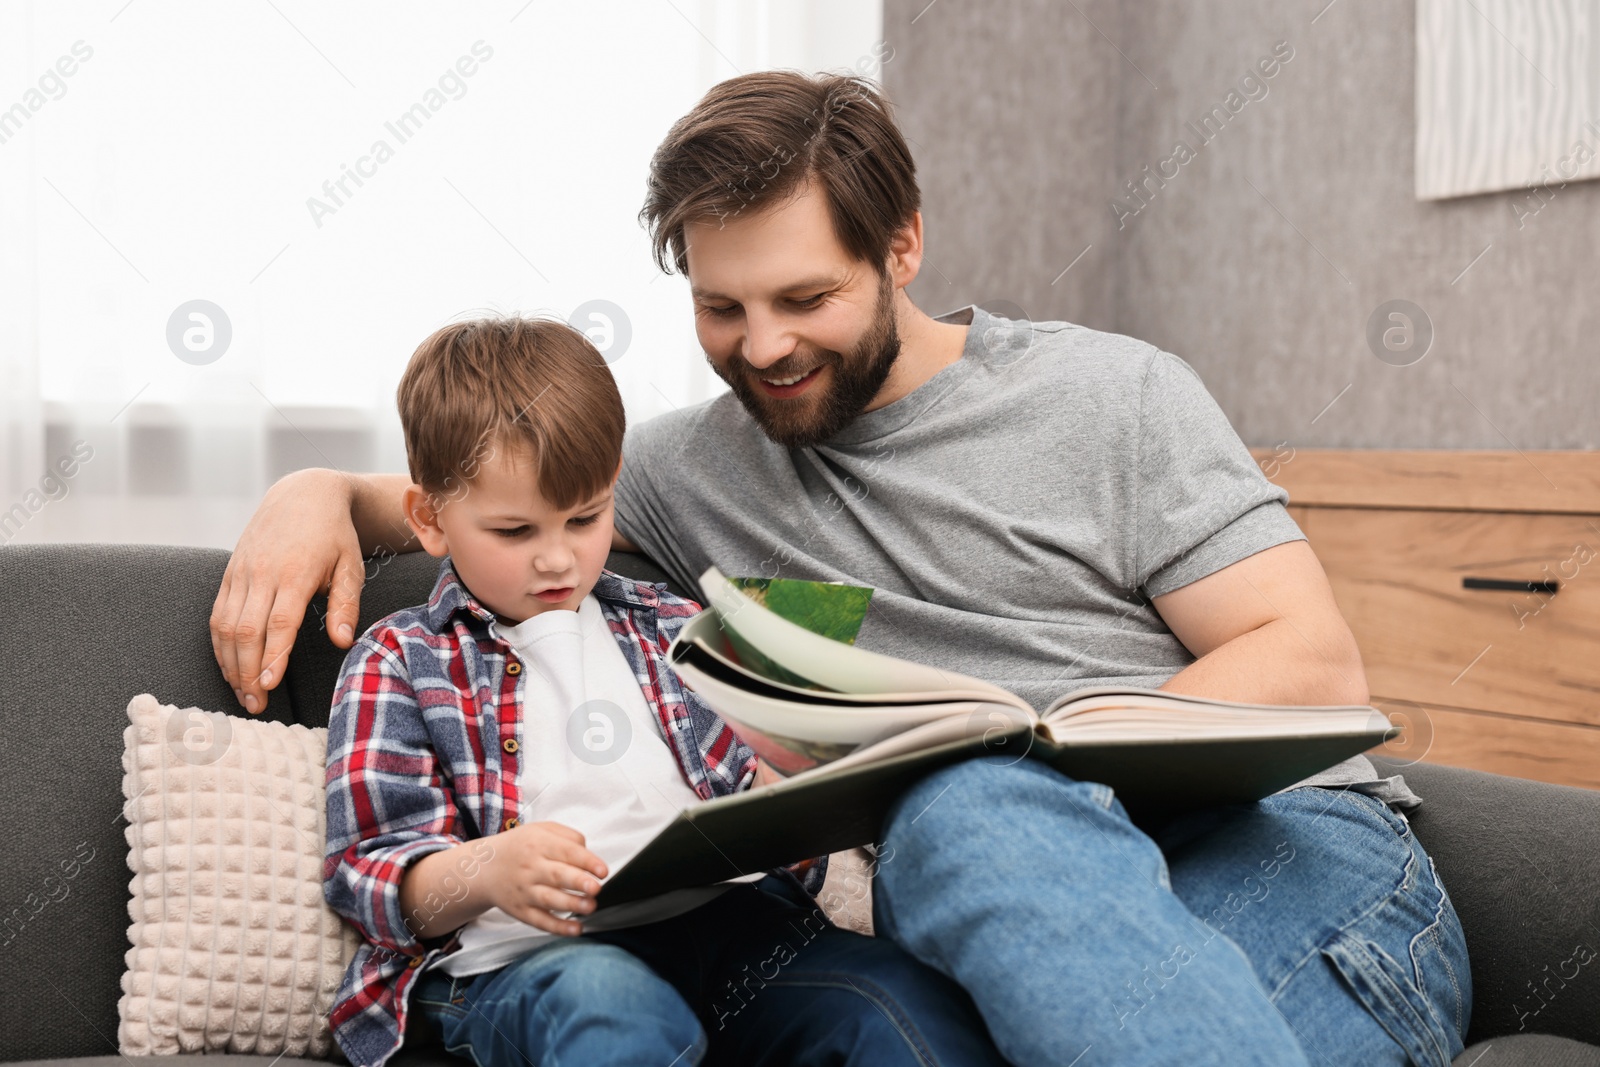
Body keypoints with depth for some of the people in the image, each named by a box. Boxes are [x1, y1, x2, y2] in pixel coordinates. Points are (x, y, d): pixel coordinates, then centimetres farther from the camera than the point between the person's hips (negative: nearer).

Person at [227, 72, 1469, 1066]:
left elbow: (1314, 669, -1)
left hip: (1298, 857, -1)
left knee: (970, 806, -36)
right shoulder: (694, 467, 17)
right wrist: (322, 493, 5)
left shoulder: (1112, 393, 6)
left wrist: (1008, 764, -13)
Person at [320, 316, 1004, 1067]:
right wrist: (484, 870, -19)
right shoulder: (400, 663, 13)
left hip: (711, 918, 4)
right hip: (524, 956, -3)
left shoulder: (669, 630, 24)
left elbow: (745, 781, 27)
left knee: (901, 999, -27)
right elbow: (371, 874, 4)